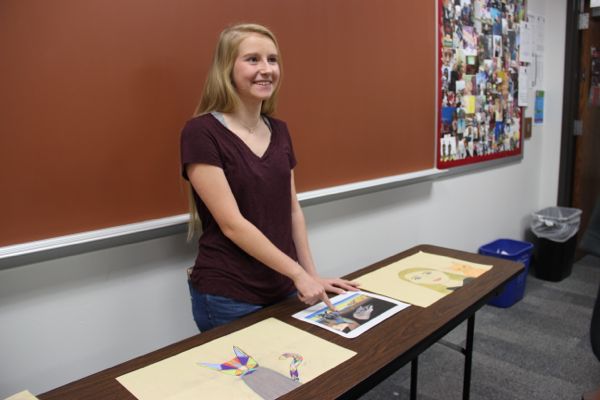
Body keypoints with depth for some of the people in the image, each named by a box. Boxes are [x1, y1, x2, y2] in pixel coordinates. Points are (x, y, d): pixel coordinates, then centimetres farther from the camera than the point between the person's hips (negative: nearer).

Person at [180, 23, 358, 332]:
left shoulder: (279, 131, 5)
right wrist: (299, 273, -17)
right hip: (229, 297, -6)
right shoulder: (201, 133, -15)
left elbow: (292, 209, 10)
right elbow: (232, 223, -19)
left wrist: (312, 275, 7)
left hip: (283, 288, 6)